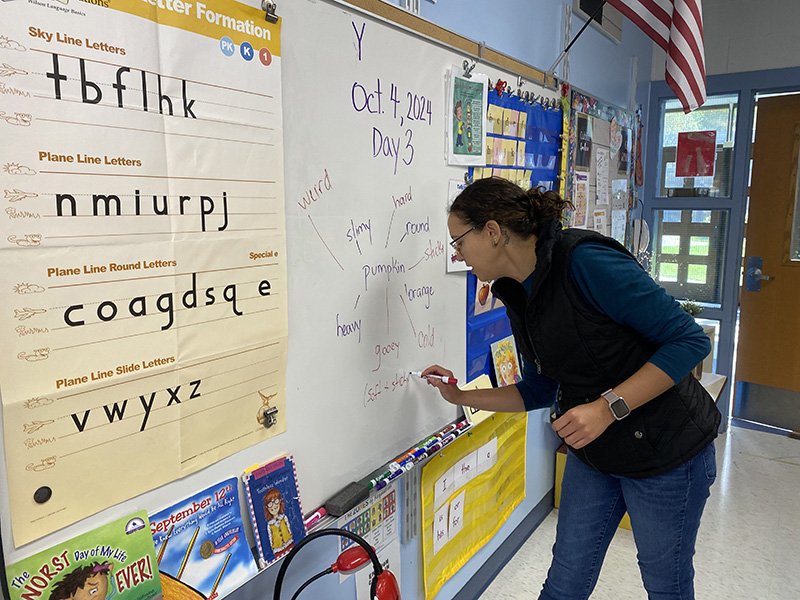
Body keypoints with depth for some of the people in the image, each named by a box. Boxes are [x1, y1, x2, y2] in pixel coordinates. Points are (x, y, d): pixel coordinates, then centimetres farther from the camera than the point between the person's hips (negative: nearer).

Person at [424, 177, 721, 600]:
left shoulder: (584, 260, -25)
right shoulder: (517, 298, 1)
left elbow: (689, 340, -23)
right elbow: (539, 391, 12)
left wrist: (607, 407, -29)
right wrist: (461, 397, 7)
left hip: (665, 450, -6)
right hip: (591, 452, 7)